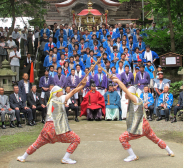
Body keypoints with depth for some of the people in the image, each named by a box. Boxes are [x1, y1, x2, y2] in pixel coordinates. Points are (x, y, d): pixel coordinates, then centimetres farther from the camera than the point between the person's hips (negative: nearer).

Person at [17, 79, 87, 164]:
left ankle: (23, 157, 27)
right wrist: (82, 85, 10)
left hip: (48, 126, 7)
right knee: (76, 139, 2)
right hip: (58, 127, -7)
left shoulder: (50, 102, 19)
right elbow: (73, 92, 4)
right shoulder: (60, 99, 2)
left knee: (38, 143, 20)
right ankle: (65, 159, -2)